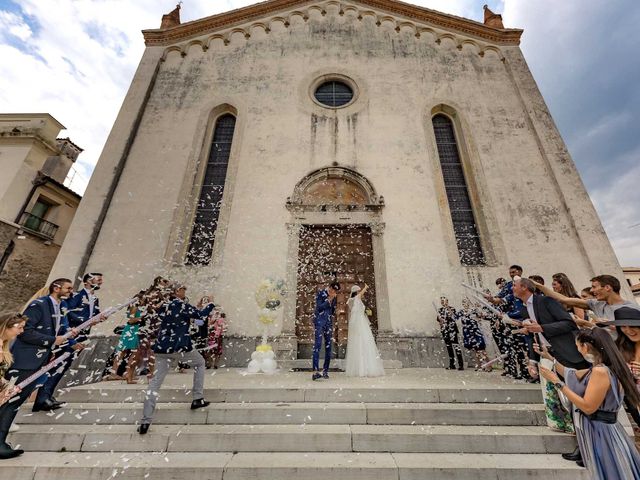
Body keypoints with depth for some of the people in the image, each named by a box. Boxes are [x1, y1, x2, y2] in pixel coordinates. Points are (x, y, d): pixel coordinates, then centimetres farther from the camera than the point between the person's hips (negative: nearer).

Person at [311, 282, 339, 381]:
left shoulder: (335, 297, 10)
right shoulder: (320, 293, -5)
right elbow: (319, 307, -14)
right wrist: (329, 299, -16)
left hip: (329, 323, 6)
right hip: (319, 322, -5)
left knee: (328, 347, 4)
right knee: (317, 345, -12)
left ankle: (325, 370, 15)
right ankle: (315, 371, -13)